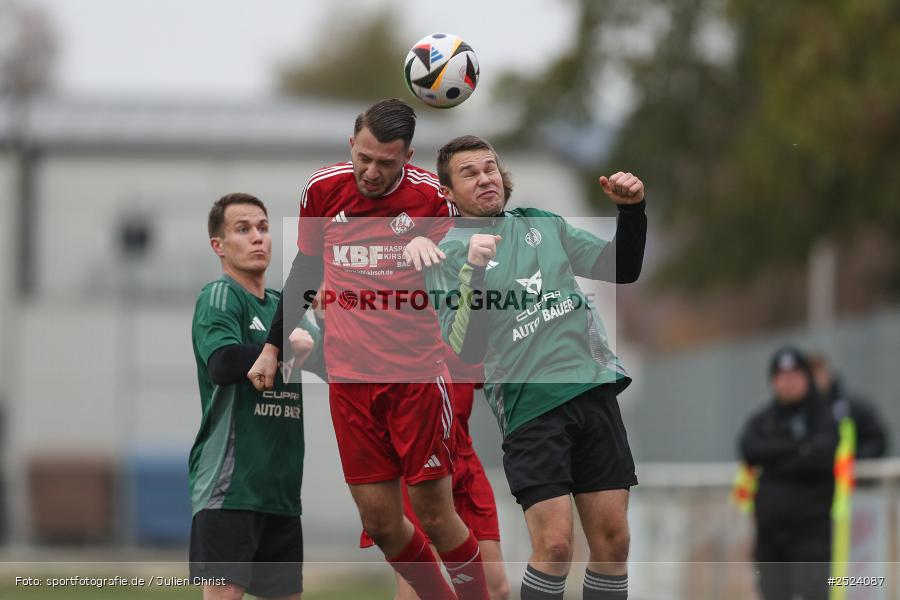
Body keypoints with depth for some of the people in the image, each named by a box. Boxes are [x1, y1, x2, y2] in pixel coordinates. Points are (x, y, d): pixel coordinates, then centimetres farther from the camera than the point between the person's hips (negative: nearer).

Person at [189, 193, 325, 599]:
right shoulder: (219, 297, -6)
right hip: (229, 485, -8)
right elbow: (223, 364, -24)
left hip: (280, 485, 8)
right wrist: (288, 343, -16)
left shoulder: (281, 306, 17)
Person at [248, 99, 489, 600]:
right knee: (380, 521, 1)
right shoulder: (323, 190, 2)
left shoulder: (432, 197, -5)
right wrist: (273, 347, 16)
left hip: (418, 372, -2)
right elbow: (305, 271, 17)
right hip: (350, 375, 2)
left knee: (435, 515, -4)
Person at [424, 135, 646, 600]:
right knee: (554, 545, -15)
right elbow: (465, 352, -11)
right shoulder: (446, 255, 0)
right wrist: (473, 273, -23)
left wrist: (632, 211, 1)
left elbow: (622, 269, 17)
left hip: (594, 389, 5)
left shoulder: (542, 225, 14)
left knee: (612, 540, 2)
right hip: (531, 404, -5)